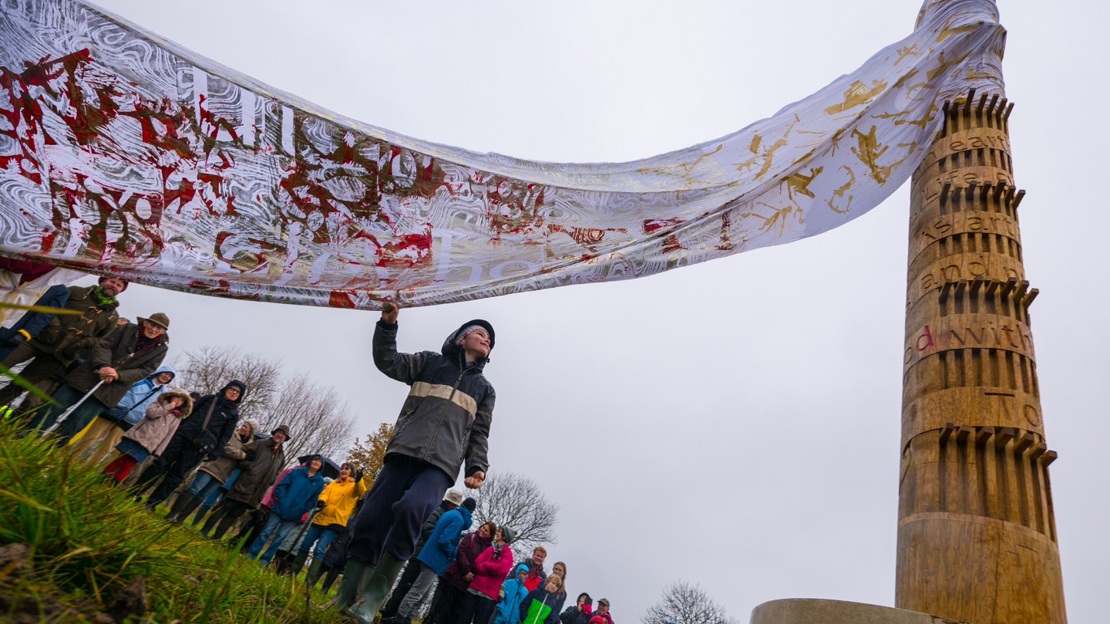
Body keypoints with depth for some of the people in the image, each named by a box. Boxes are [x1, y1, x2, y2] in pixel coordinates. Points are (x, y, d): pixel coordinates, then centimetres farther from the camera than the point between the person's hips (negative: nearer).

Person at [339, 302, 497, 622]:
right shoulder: (430, 361, 19)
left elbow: (479, 434, 19)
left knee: (410, 509, -28)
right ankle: (344, 598, 10)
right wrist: (387, 325, -5)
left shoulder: (484, 389, 23)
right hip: (403, 454, 1)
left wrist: (477, 466, 2)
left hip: (440, 465, -1)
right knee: (370, 521, -6)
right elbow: (388, 362, 9)